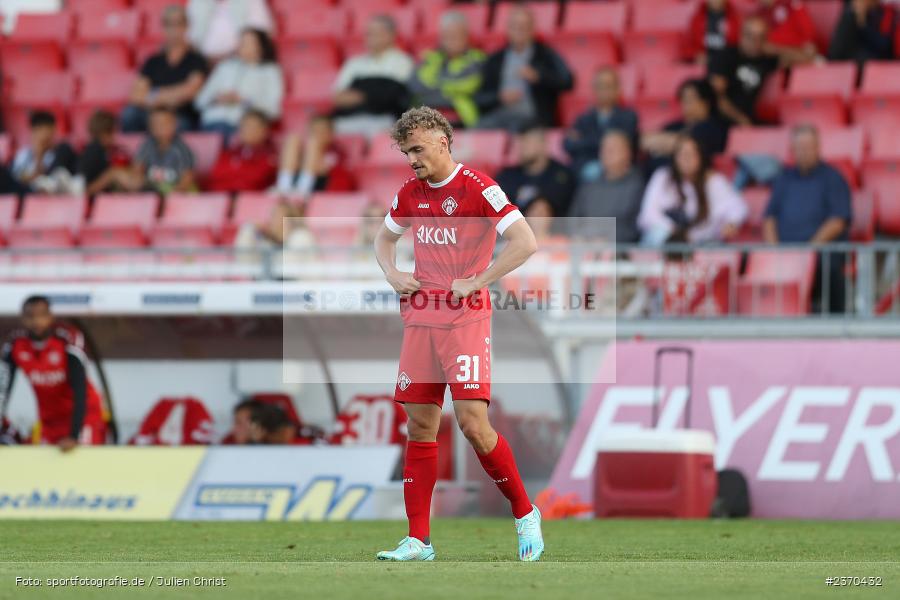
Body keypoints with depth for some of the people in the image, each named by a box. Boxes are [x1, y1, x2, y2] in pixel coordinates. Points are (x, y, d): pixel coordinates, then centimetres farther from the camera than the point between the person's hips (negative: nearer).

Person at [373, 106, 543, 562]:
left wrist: (477, 281, -15)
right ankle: (418, 540, 6)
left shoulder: (477, 188, -9)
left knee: (473, 422, -14)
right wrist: (392, 274, 10)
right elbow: (384, 238, 30)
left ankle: (525, 515, 4)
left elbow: (525, 242, -15)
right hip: (420, 318, 6)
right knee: (420, 427, 3)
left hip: (465, 318, -6)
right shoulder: (410, 194, 11)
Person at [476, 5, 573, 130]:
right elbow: (480, 98, 15)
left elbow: (567, 82, -1)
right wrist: (500, 97, -6)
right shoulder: (495, 60, 20)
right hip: (499, 115, 2)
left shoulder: (547, 56, 14)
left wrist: (537, 76, -15)